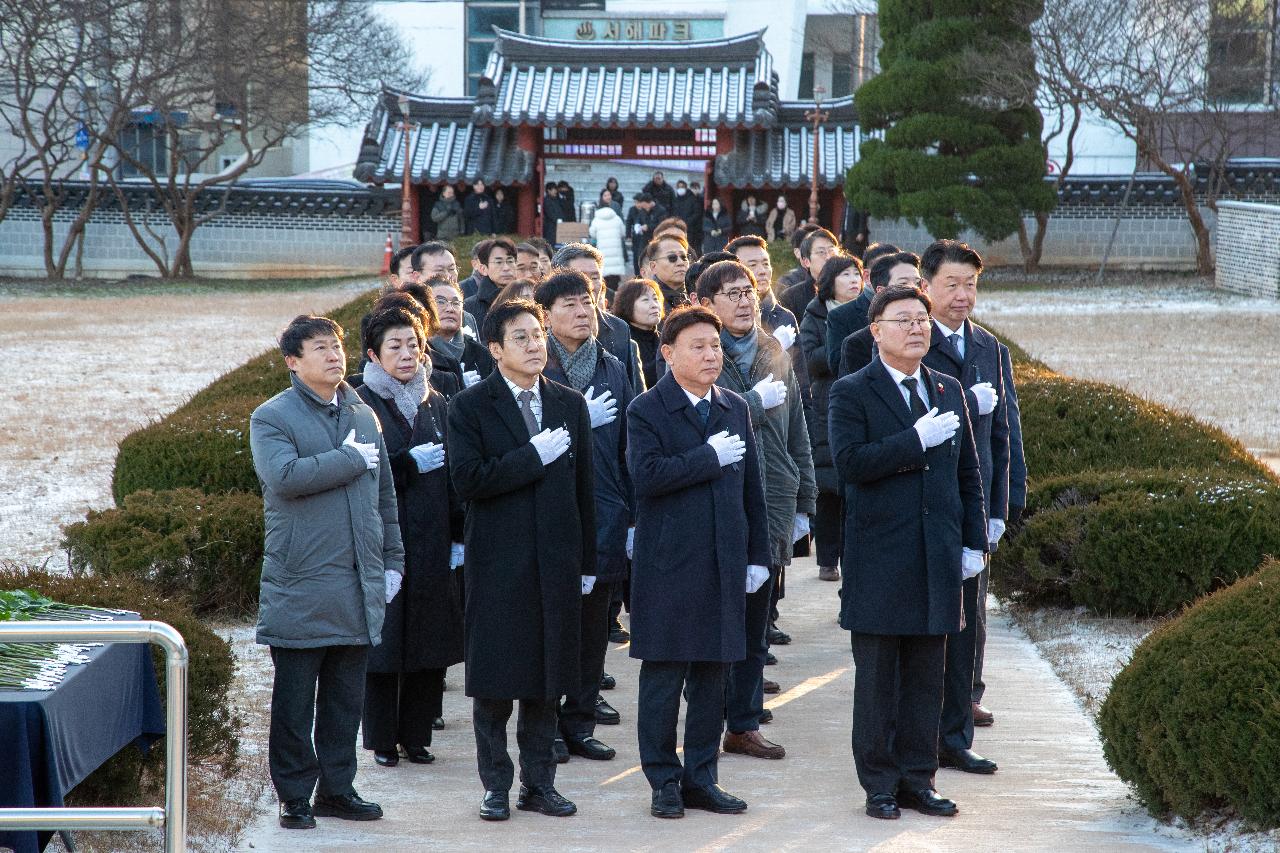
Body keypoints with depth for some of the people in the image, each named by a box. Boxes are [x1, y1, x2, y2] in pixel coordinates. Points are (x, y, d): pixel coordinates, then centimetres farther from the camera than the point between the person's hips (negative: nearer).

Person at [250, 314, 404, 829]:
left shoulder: (364, 416, 16)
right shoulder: (272, 418, -4)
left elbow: (384, 494, 22)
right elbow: (285, 476, -23)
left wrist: (391, 559, 17)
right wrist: (353, 460, -14)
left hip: (360, 585, 5)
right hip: (300, 584, -5)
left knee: (345, 696, 10)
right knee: (295, 700, 1)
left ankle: (337, 789, 19)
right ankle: (295, 796, 9)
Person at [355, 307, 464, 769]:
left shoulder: (436, 405, 12)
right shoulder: (360, 405, -4)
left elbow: (453, 474, 11)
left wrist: (458, 536, 5)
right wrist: (409, 463, -17)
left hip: (432, 543, 5)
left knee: (430, 644, 5)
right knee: (384, 640, -1)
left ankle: (416, 735, 16)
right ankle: (382, 740, 10)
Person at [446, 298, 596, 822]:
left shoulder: (570, 405, 10)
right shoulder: (470, 407, -2)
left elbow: (583, 488, 12)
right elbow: (467, 480, -15)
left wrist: (587, 561, 10)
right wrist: (532, 456, -16)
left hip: (557, 562, 4)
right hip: (498, 562, -3)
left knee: (547, 679, 7)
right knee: (494, 681, 0)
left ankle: (539, 783, 16)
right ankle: (496, 787, 9)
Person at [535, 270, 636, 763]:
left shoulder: (612, 368, 12)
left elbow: (626, 445, 11)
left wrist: (630, 513, 7)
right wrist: (581, 421, -16)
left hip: (603, 513, 5)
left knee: (593, 621, 7)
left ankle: (580, 722, 15)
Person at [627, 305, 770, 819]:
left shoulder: (736, 409, 13)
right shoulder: (647, 411, -5)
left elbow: (751, 485, 15)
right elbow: (647, 474, -21)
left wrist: (758, 555, 11)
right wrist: (710, 457, -15)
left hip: (725, 564, 5)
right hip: (668, 564, -5)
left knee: (712, 676, 9)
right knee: (663, 677, 0)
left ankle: (701, 779, 17)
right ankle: (664, 782, 9)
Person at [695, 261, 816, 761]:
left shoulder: (775, 355, 13)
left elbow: (796, 433, 17)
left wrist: (804, 502, 15)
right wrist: (755, 403, -14)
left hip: (771, 508, 5)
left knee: (755, 622, 10)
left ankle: (744, 724, 17)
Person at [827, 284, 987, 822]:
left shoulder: (950, 391, 13)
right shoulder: (852, 393, -3)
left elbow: (968, 471, 16)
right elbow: (850, 462, -17)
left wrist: (974, 541, 10)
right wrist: (917, 440, -19)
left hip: (939, 556, 5)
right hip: (879, 556, -4)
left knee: (926, 675, 8)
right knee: (877, 676, 1)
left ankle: (918, 778, 15)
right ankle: (880, 784, 9)